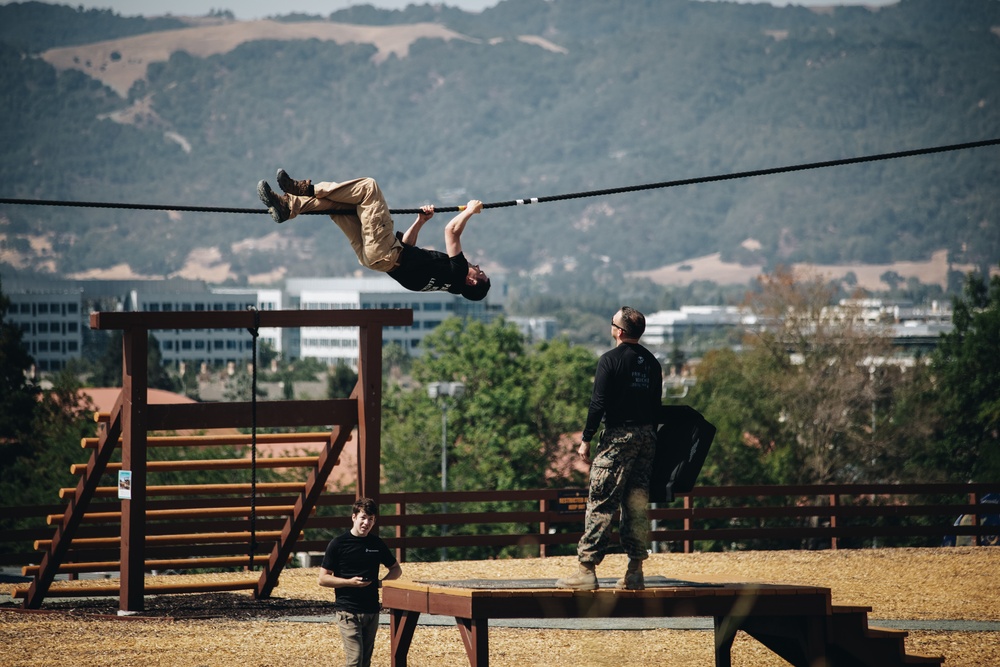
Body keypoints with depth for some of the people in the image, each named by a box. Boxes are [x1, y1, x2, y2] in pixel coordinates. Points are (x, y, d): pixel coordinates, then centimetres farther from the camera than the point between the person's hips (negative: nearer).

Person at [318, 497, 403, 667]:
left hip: (372, 611, 5)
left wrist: (382, 582, -1)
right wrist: (350, 582, -18)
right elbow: (323, 579, -4)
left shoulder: (377, 544, 8)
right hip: (348, 611, -5)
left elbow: (396, 569, 20)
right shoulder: (339, 543, -5)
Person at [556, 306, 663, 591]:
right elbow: (656, 404, 13)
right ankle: (635, 572, 7)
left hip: (618, 436, -6)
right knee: (637, 503, 8)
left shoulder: (611, 360, -9)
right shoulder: (651, 362, 12)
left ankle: (587, 569, -8)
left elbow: (599, 403, -13)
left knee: (600, 503, -5)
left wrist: (586, 439, -7)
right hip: (647, 437, 7)